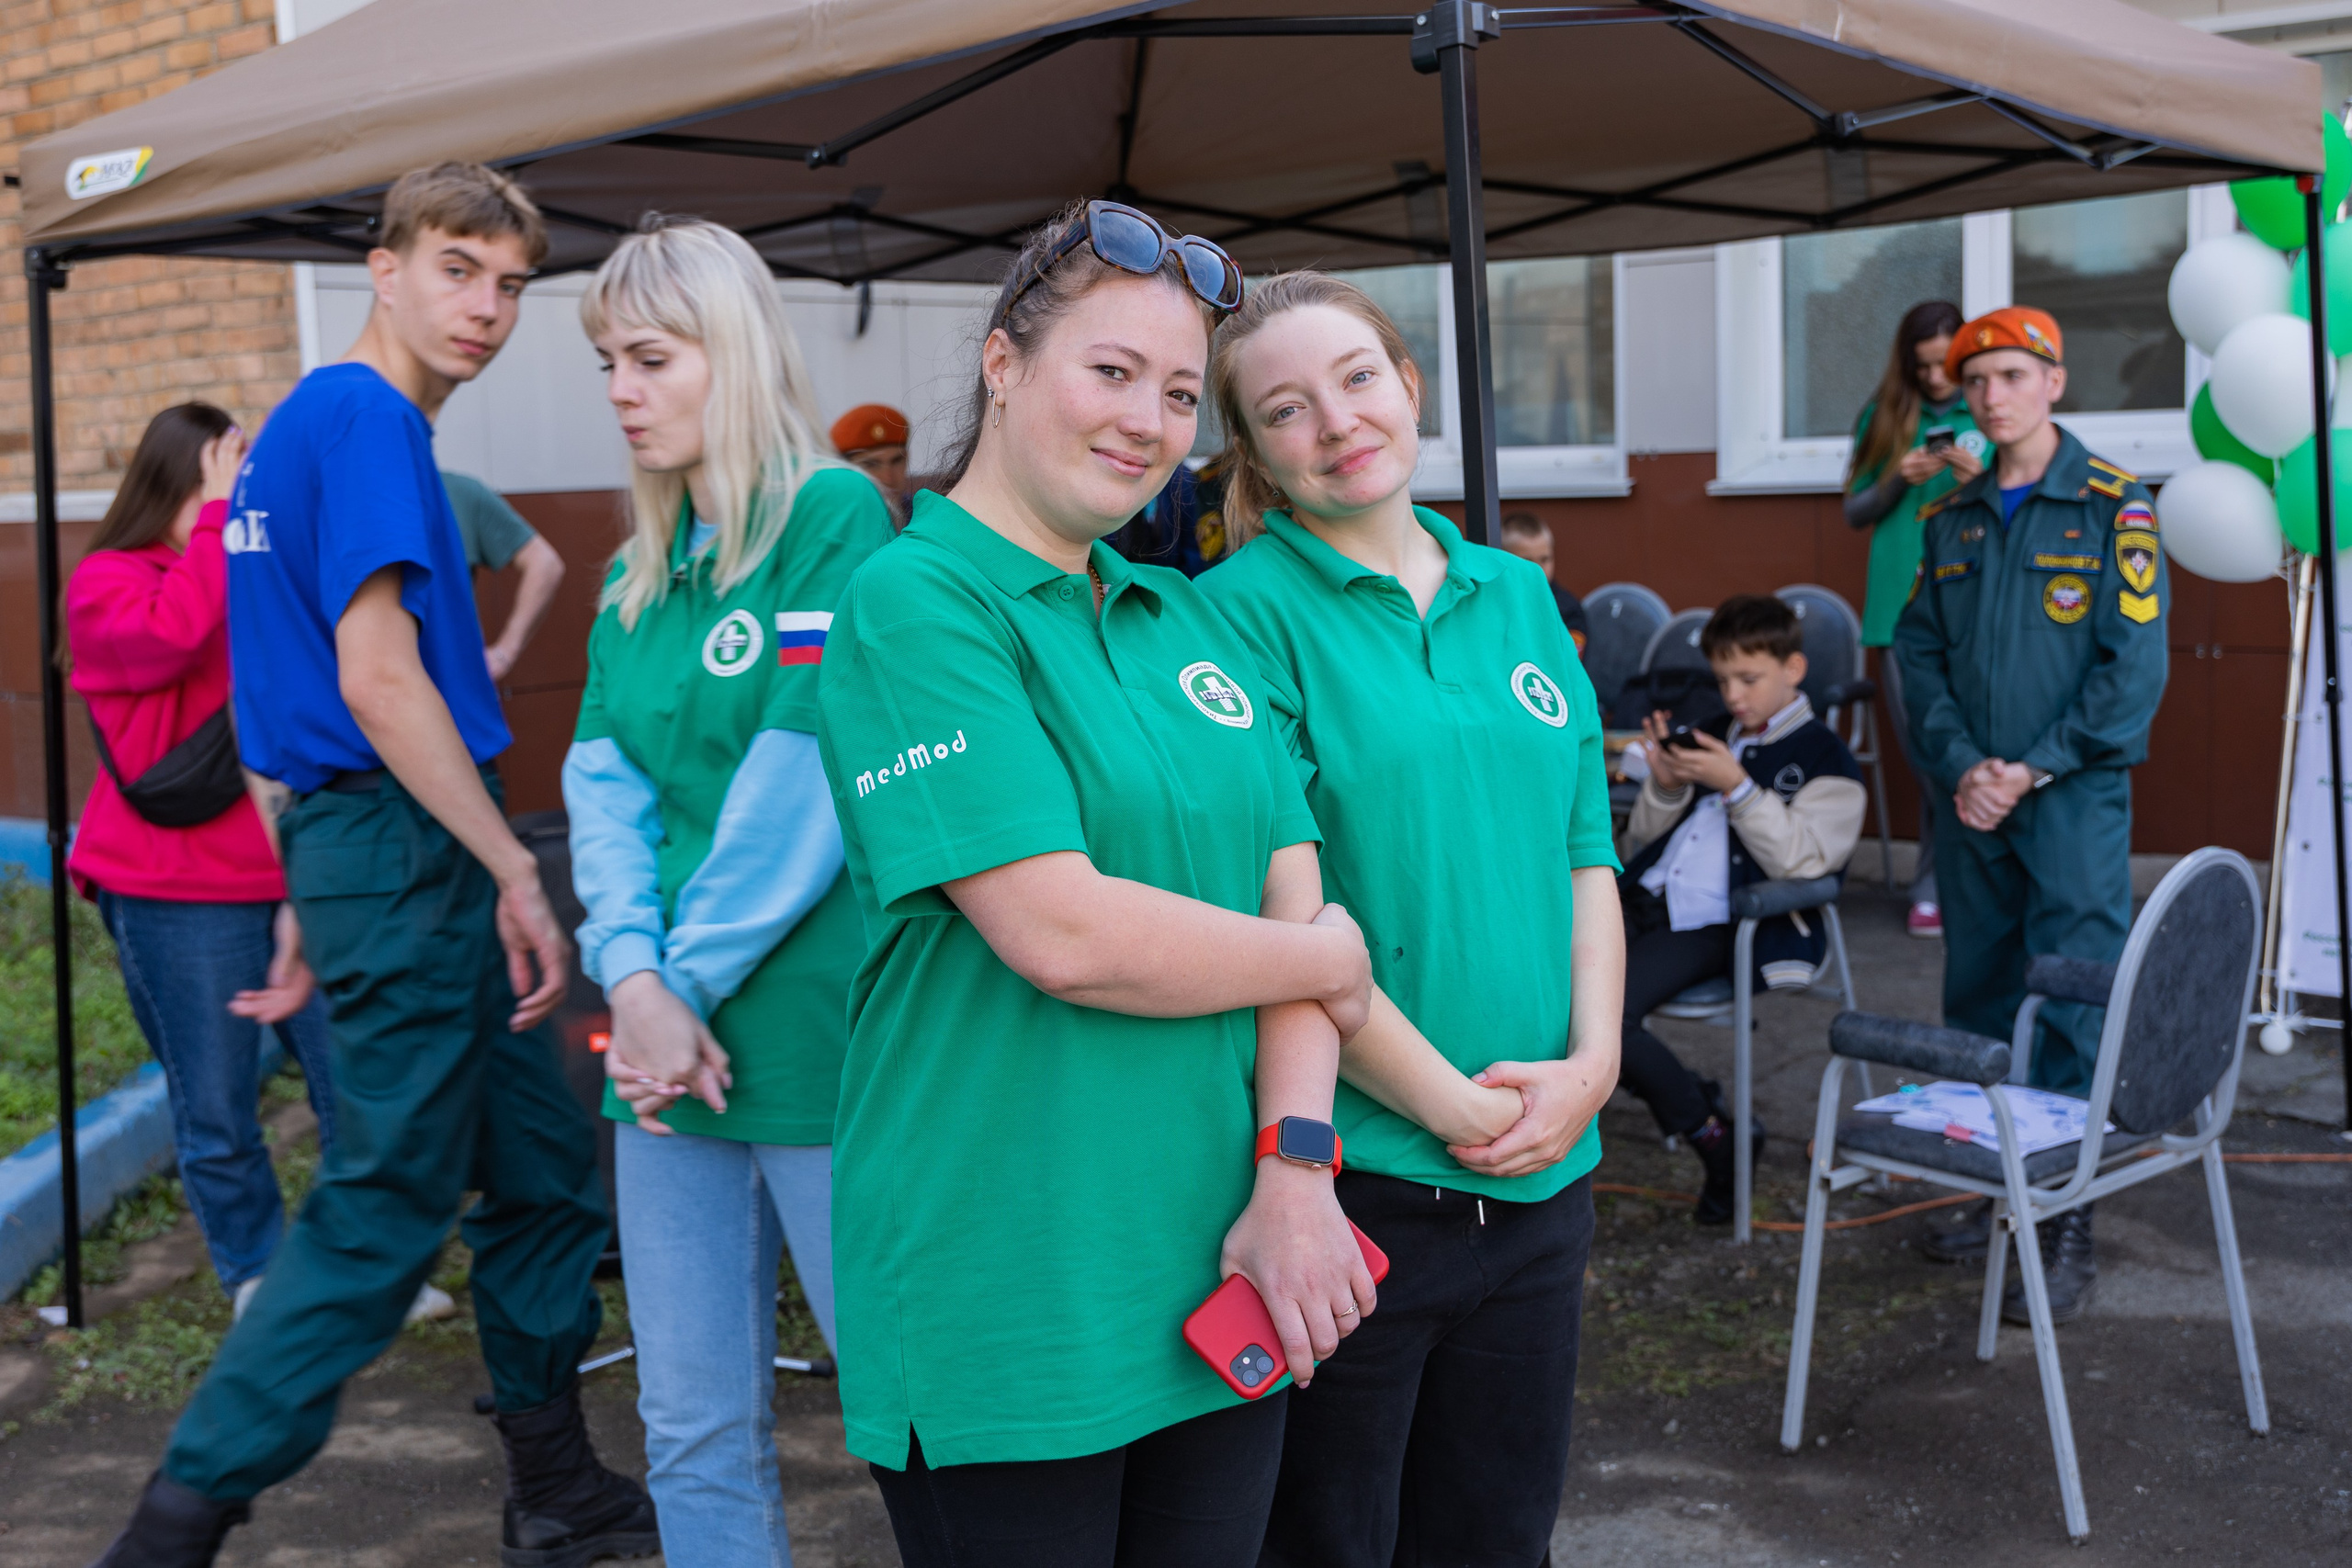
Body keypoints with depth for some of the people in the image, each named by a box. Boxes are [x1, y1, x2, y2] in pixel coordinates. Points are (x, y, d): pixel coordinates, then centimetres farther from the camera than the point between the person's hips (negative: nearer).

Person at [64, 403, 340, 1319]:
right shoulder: (107, 582, -1)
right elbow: (171, 632, -25)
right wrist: (222, 516, -18)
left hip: (293, 879, 4)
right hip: (177, 898, -4)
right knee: (215, 1114, 6)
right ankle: (257, 1279, 23)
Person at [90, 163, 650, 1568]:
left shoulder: (305, 422, 18)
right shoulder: (366, 415, -13)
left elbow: (290, 694, 20)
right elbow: (377, 679, -21)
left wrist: (304, 907, 23)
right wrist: (518, 872, -17)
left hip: (354, 847, 10)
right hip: (405, 850, -10)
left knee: (542, 1165, 15)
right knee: (387, 1211, -2)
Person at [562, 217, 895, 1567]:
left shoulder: (835, 514, -7)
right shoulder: (640, 579, 15)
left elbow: (806, 782, -14)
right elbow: (604, 782, 6)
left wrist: (693, 980, -10)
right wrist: (633, 978, -11)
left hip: (820, 1038, -7)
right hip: (670, 1049, 7)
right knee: (694, 1432, 13)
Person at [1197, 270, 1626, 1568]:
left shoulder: (1514, 594, 10)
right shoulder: (1246, 611, -9)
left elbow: (1587, 850, 11)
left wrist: (1590, 1062, -4)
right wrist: (1456, 1104, -14)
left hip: (1545, 1171, 6)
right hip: (1354, 1170, -5)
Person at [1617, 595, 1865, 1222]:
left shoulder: (1825, 760, 4)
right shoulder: (1712, 738, 24)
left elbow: (1800, 860, -11)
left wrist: (1737, 787, -17)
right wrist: (1664, 788, 4)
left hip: (1714, 927, -7)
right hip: (1644, 899, 7)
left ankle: (1715, 1134, -5)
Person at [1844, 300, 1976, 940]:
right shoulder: (1884, 418, 10)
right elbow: (1855, 513, 11)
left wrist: (1982, 484, -15)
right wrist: (1897, 482, -7)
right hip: (1900, 609, 2)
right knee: (1924, 758, 5)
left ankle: (1935, 885, 7)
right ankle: (1941, 884, 16)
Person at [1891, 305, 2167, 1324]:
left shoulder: (2111, 506, -5)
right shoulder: (1951, 518, 10)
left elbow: (2134, 664, -9)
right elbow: (1919, 650, 9)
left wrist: (2034, 770, -13)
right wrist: (1960, 764, -7)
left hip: (2072, 798, -5)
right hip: (1971, 801, 5)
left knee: (2073, 1011, -6)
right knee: (1979, 1004, 12)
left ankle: (2070, 1229, 2)